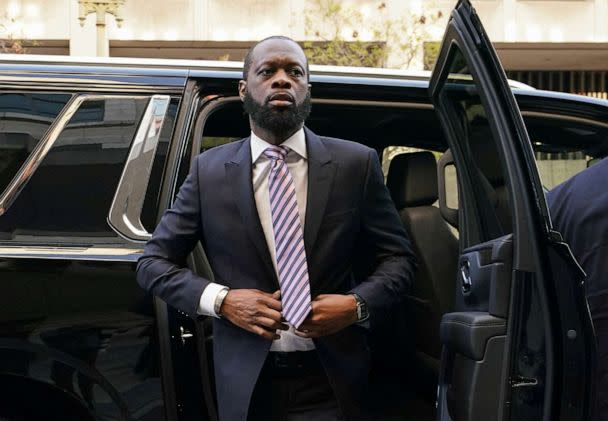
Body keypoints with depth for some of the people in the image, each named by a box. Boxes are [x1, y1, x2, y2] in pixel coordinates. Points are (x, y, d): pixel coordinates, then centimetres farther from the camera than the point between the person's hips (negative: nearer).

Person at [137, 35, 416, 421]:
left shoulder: (356, 164, -3)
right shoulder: (209, 171, -1)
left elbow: (398, 257, 3)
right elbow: (154, 262, 3)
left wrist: (358, 305, -16)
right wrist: (220, 300, -13)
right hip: (247, 382, 1)